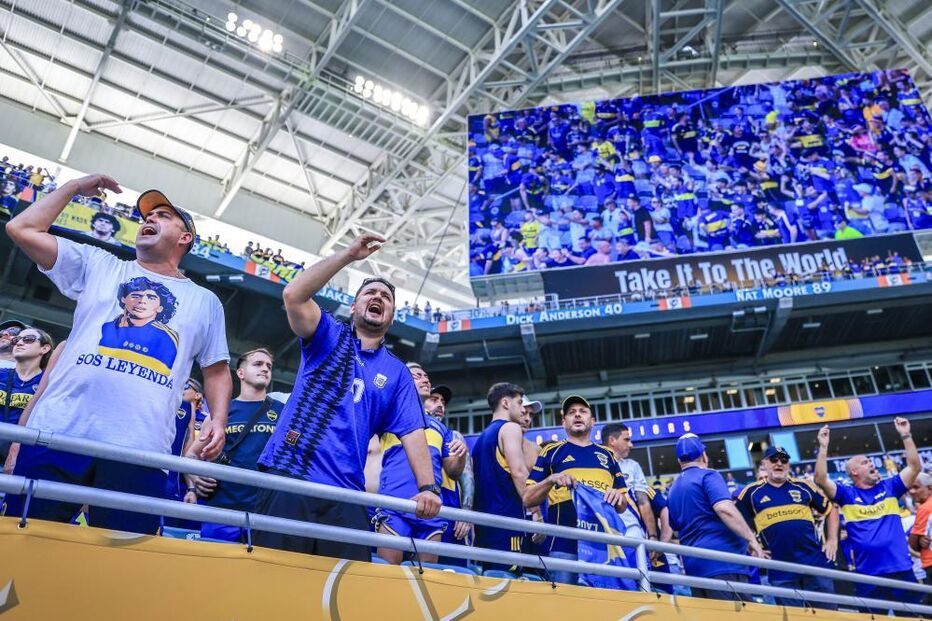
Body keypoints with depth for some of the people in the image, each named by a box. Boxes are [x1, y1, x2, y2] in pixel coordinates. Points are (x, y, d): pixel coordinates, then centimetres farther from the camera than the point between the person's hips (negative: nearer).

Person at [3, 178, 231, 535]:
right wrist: (74, 187, 21)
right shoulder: (97, 265, 20)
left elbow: (217, 370, 19)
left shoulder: (205, 301, 20)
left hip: (139, 450, 0)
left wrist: (218, 420, 3)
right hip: (59, 433, 1)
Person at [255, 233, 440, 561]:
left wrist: (427, 487, -9)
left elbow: (412, 433, 6)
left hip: (345, 494, 3)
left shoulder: (397, 372, 16)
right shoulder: (330, 336, 11)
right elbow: (294, 295, -8)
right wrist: (349, 254, -8)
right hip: (287, 477, -2)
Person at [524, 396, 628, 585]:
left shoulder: (607, 455, 20)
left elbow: (623, 506, 20)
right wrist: (551, 480, -12)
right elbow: (528, 499, 5)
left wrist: (618, 496, -3)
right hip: (565, 545, -3)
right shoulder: (551, 452, 11)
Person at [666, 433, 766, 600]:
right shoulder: (707, 476, -3)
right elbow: (724, 508, -18)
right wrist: (751, 539, -16)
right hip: (722, 560, -7)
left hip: (693, 565, 7)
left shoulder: (672, 491, 19)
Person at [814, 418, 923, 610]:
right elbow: (821, 480, -12)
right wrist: (823, 447, -18)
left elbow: (915, 467, 6)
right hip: (868, 576, -2)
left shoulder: (889, 487, 12)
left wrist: (905, 435, -1)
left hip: (902, 571, 2)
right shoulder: (847, 494, 2)